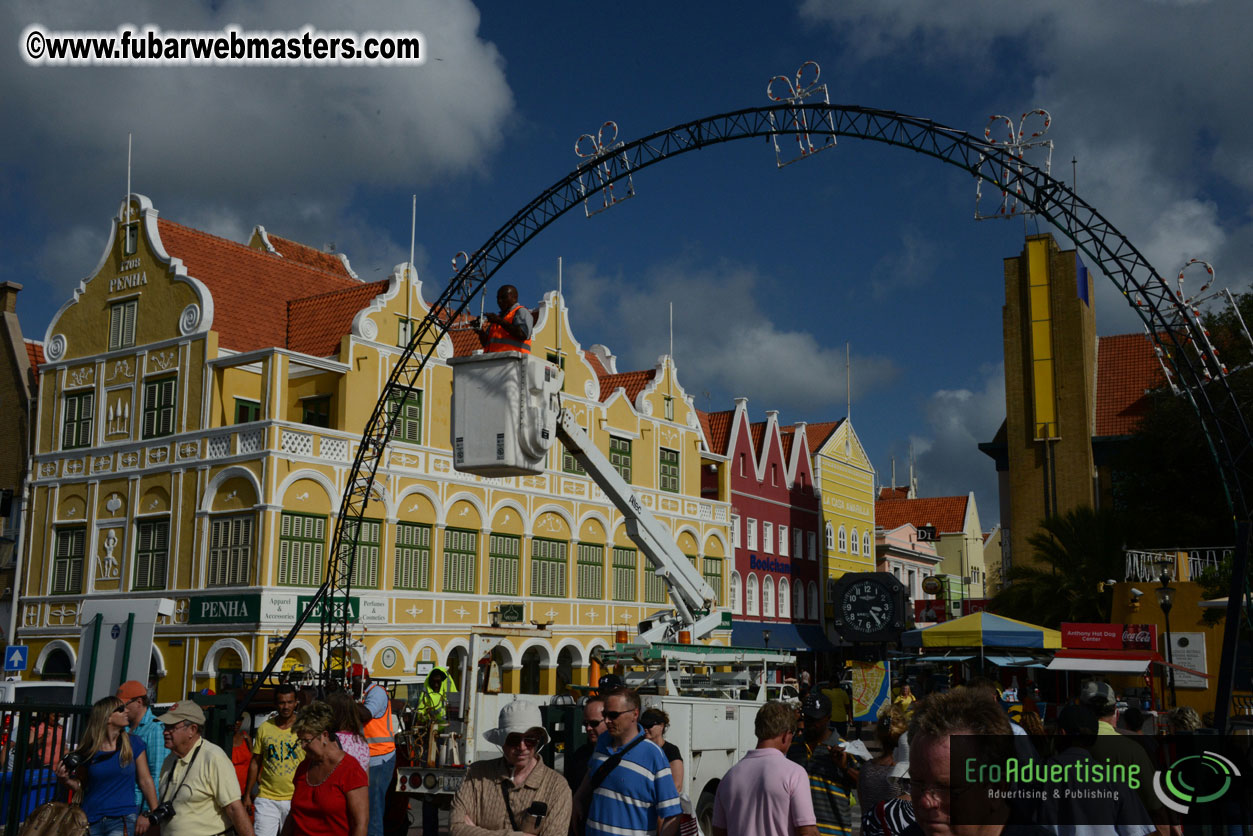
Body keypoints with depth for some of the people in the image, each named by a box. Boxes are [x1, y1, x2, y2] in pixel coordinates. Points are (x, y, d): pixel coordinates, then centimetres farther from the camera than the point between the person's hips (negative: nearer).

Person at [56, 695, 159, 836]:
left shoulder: (133, 743, 1)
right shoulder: (88, 750, 2)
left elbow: (145, 782, 4)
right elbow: (81, 786, 12)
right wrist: (67, 779, -8)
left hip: (122, 821, -2)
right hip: (91, 822, 2)